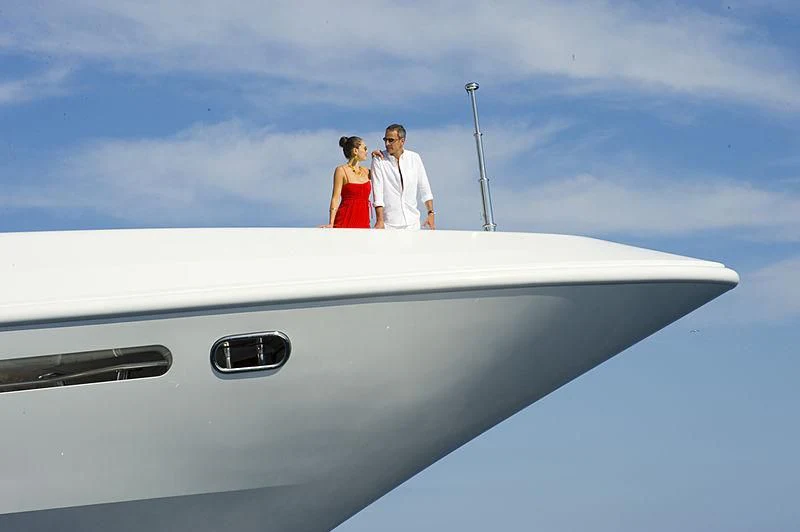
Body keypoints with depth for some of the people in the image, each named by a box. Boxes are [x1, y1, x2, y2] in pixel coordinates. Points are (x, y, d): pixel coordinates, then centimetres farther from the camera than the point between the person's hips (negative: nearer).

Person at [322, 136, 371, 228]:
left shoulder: (366, 171, 16)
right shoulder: (341, 170, -1)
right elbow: (335, 198, -6)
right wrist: (331, 224, -15)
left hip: (363, 222, 6)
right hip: (346, 219, -6)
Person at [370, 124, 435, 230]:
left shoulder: (414, 158, 5)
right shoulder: (379, 160, -4)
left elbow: (424, 188, 10)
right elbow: (377, 191, -10)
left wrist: (430, 213, 3)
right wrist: (380, 220, -17)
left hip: (412, 221, 3)